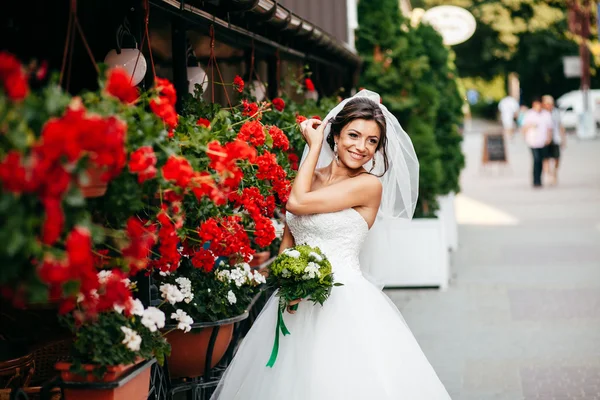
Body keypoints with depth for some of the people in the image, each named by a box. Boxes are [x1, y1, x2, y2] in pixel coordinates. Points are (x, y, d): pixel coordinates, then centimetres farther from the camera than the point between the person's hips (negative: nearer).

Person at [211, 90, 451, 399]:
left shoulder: (369, 184, -9)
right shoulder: (309, 177, 9)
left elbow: (297, 203, -15)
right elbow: (288, 239, 13)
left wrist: (314, 145, -4)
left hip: (344, 302, -5)